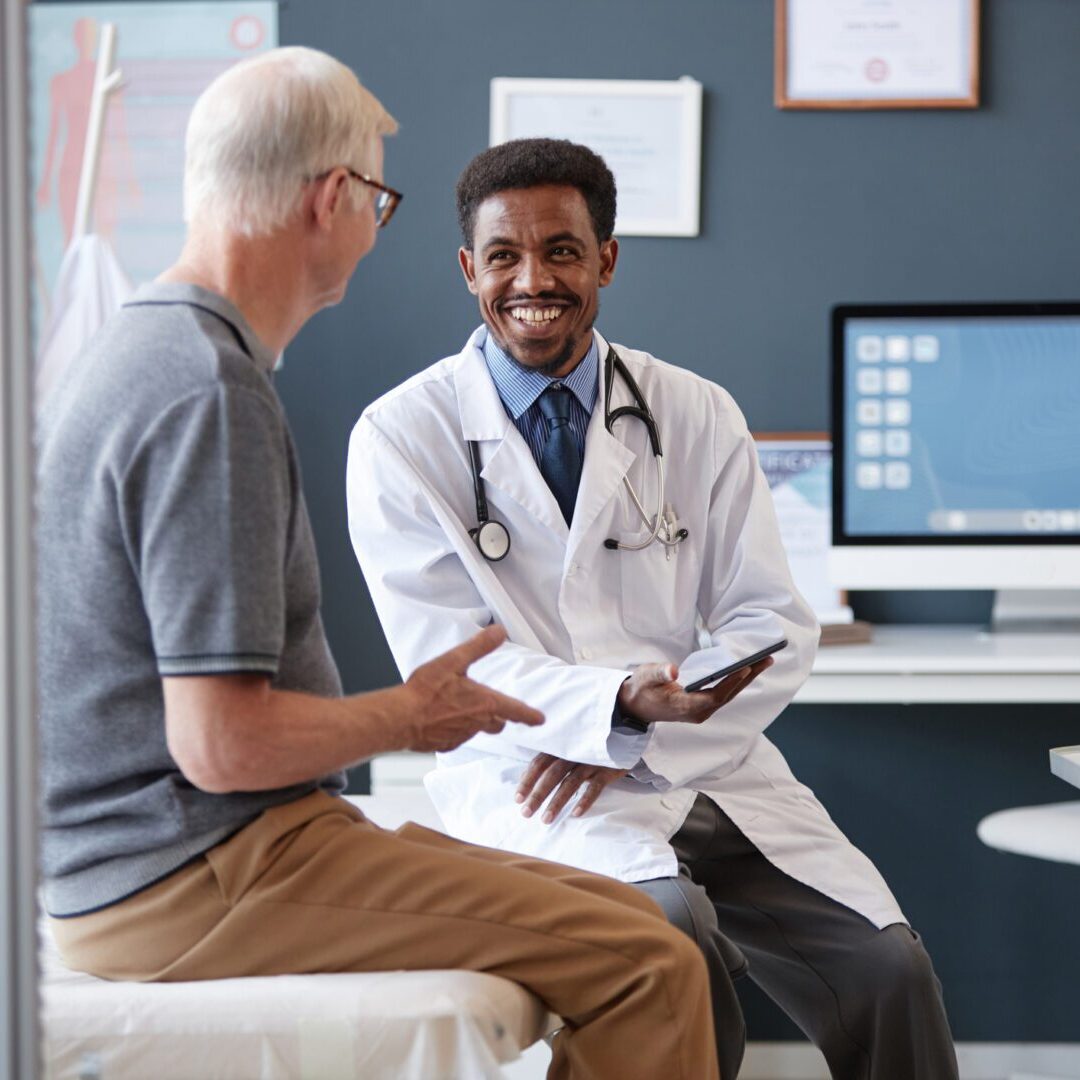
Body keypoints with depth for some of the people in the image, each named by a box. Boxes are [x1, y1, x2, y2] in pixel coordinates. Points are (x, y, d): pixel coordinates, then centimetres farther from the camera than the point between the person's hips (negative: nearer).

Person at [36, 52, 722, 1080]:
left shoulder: (136, 350, 15)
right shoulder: (211, 396, -19)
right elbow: (223, 745, -23)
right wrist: (410, 713, -6)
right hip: (190, 878, -10)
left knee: (633, 917, 11)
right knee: (652, 968, -16)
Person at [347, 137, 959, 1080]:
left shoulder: (699, 417, 9)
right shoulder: (402, 436, 0)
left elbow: (778, 629, 6)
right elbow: (448, 663, -6)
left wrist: (635, 741, -11)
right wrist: (619, 705, -24)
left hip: (705, 768, 3)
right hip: (528, 775, -3)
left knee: (890, 970, -19)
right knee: (672, 929, -34)